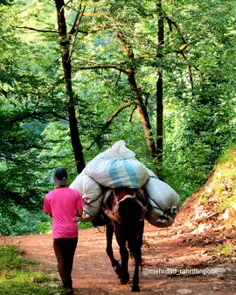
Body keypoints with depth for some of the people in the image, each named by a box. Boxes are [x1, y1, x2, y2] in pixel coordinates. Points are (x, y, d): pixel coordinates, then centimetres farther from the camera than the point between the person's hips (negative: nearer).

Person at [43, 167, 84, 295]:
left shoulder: (49, 196, -1)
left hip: (58, 233, -1)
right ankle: (67, 282, 33)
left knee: (61, 260, 4)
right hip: (72, 232, 1)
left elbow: (50, 214, 10)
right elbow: (80, 213, -2)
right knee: (69, 259, 18)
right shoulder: (75, 194, -3)